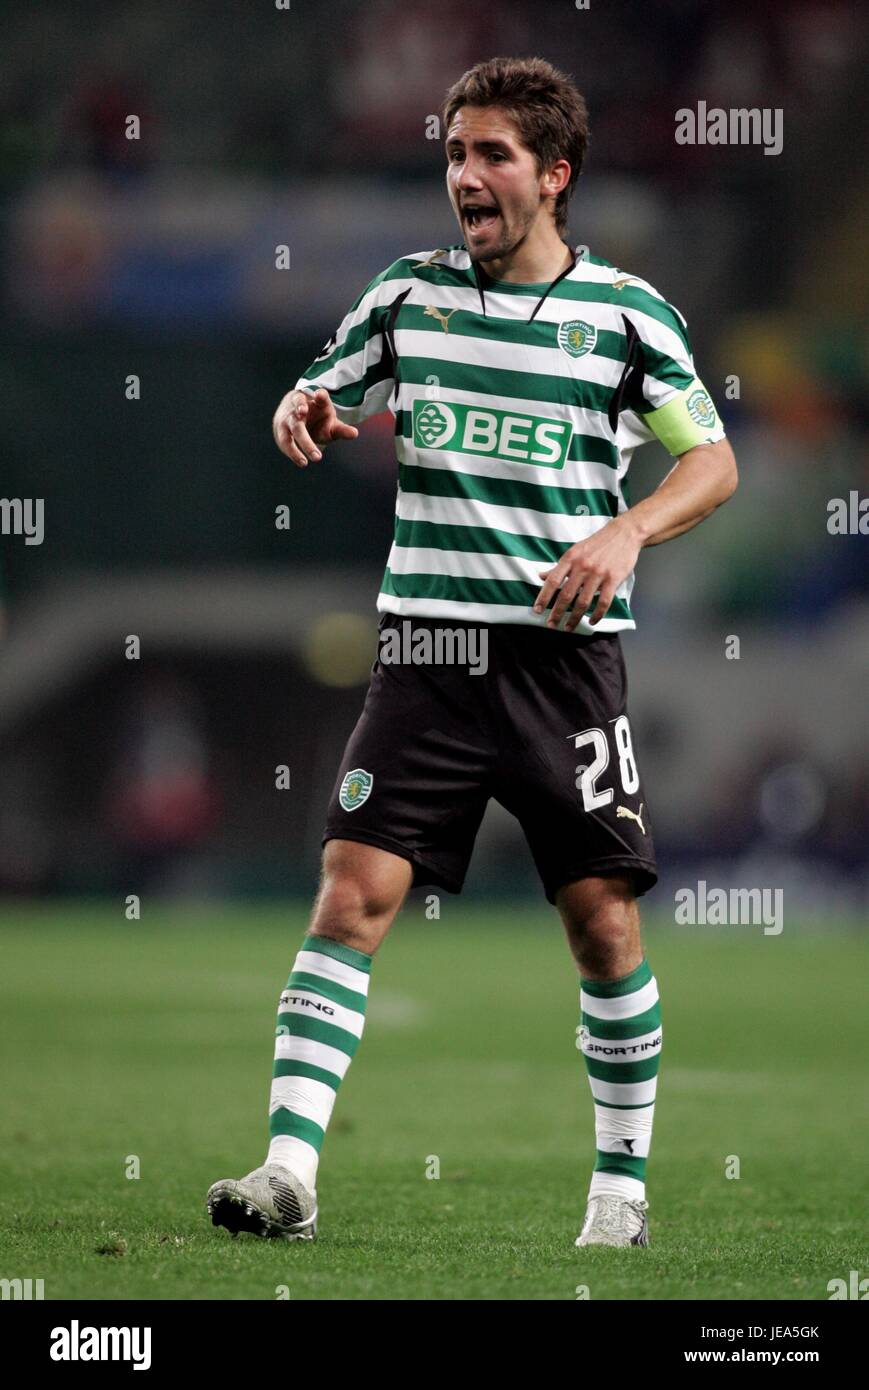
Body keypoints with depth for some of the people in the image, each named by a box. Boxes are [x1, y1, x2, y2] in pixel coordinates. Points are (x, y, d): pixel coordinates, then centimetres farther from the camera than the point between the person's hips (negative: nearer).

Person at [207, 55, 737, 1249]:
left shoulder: (627, 311, 2)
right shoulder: (407, 293, 8)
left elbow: (712, 462, 4)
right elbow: (329, 405, 20)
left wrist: (628, 531, -14)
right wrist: (301, 411, -4)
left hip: (569, 657, -1)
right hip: (430, 647, 1)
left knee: (604, 923, 0)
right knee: (353, 894, -11)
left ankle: (623, 1183, 17)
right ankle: (290, 1171, -16)